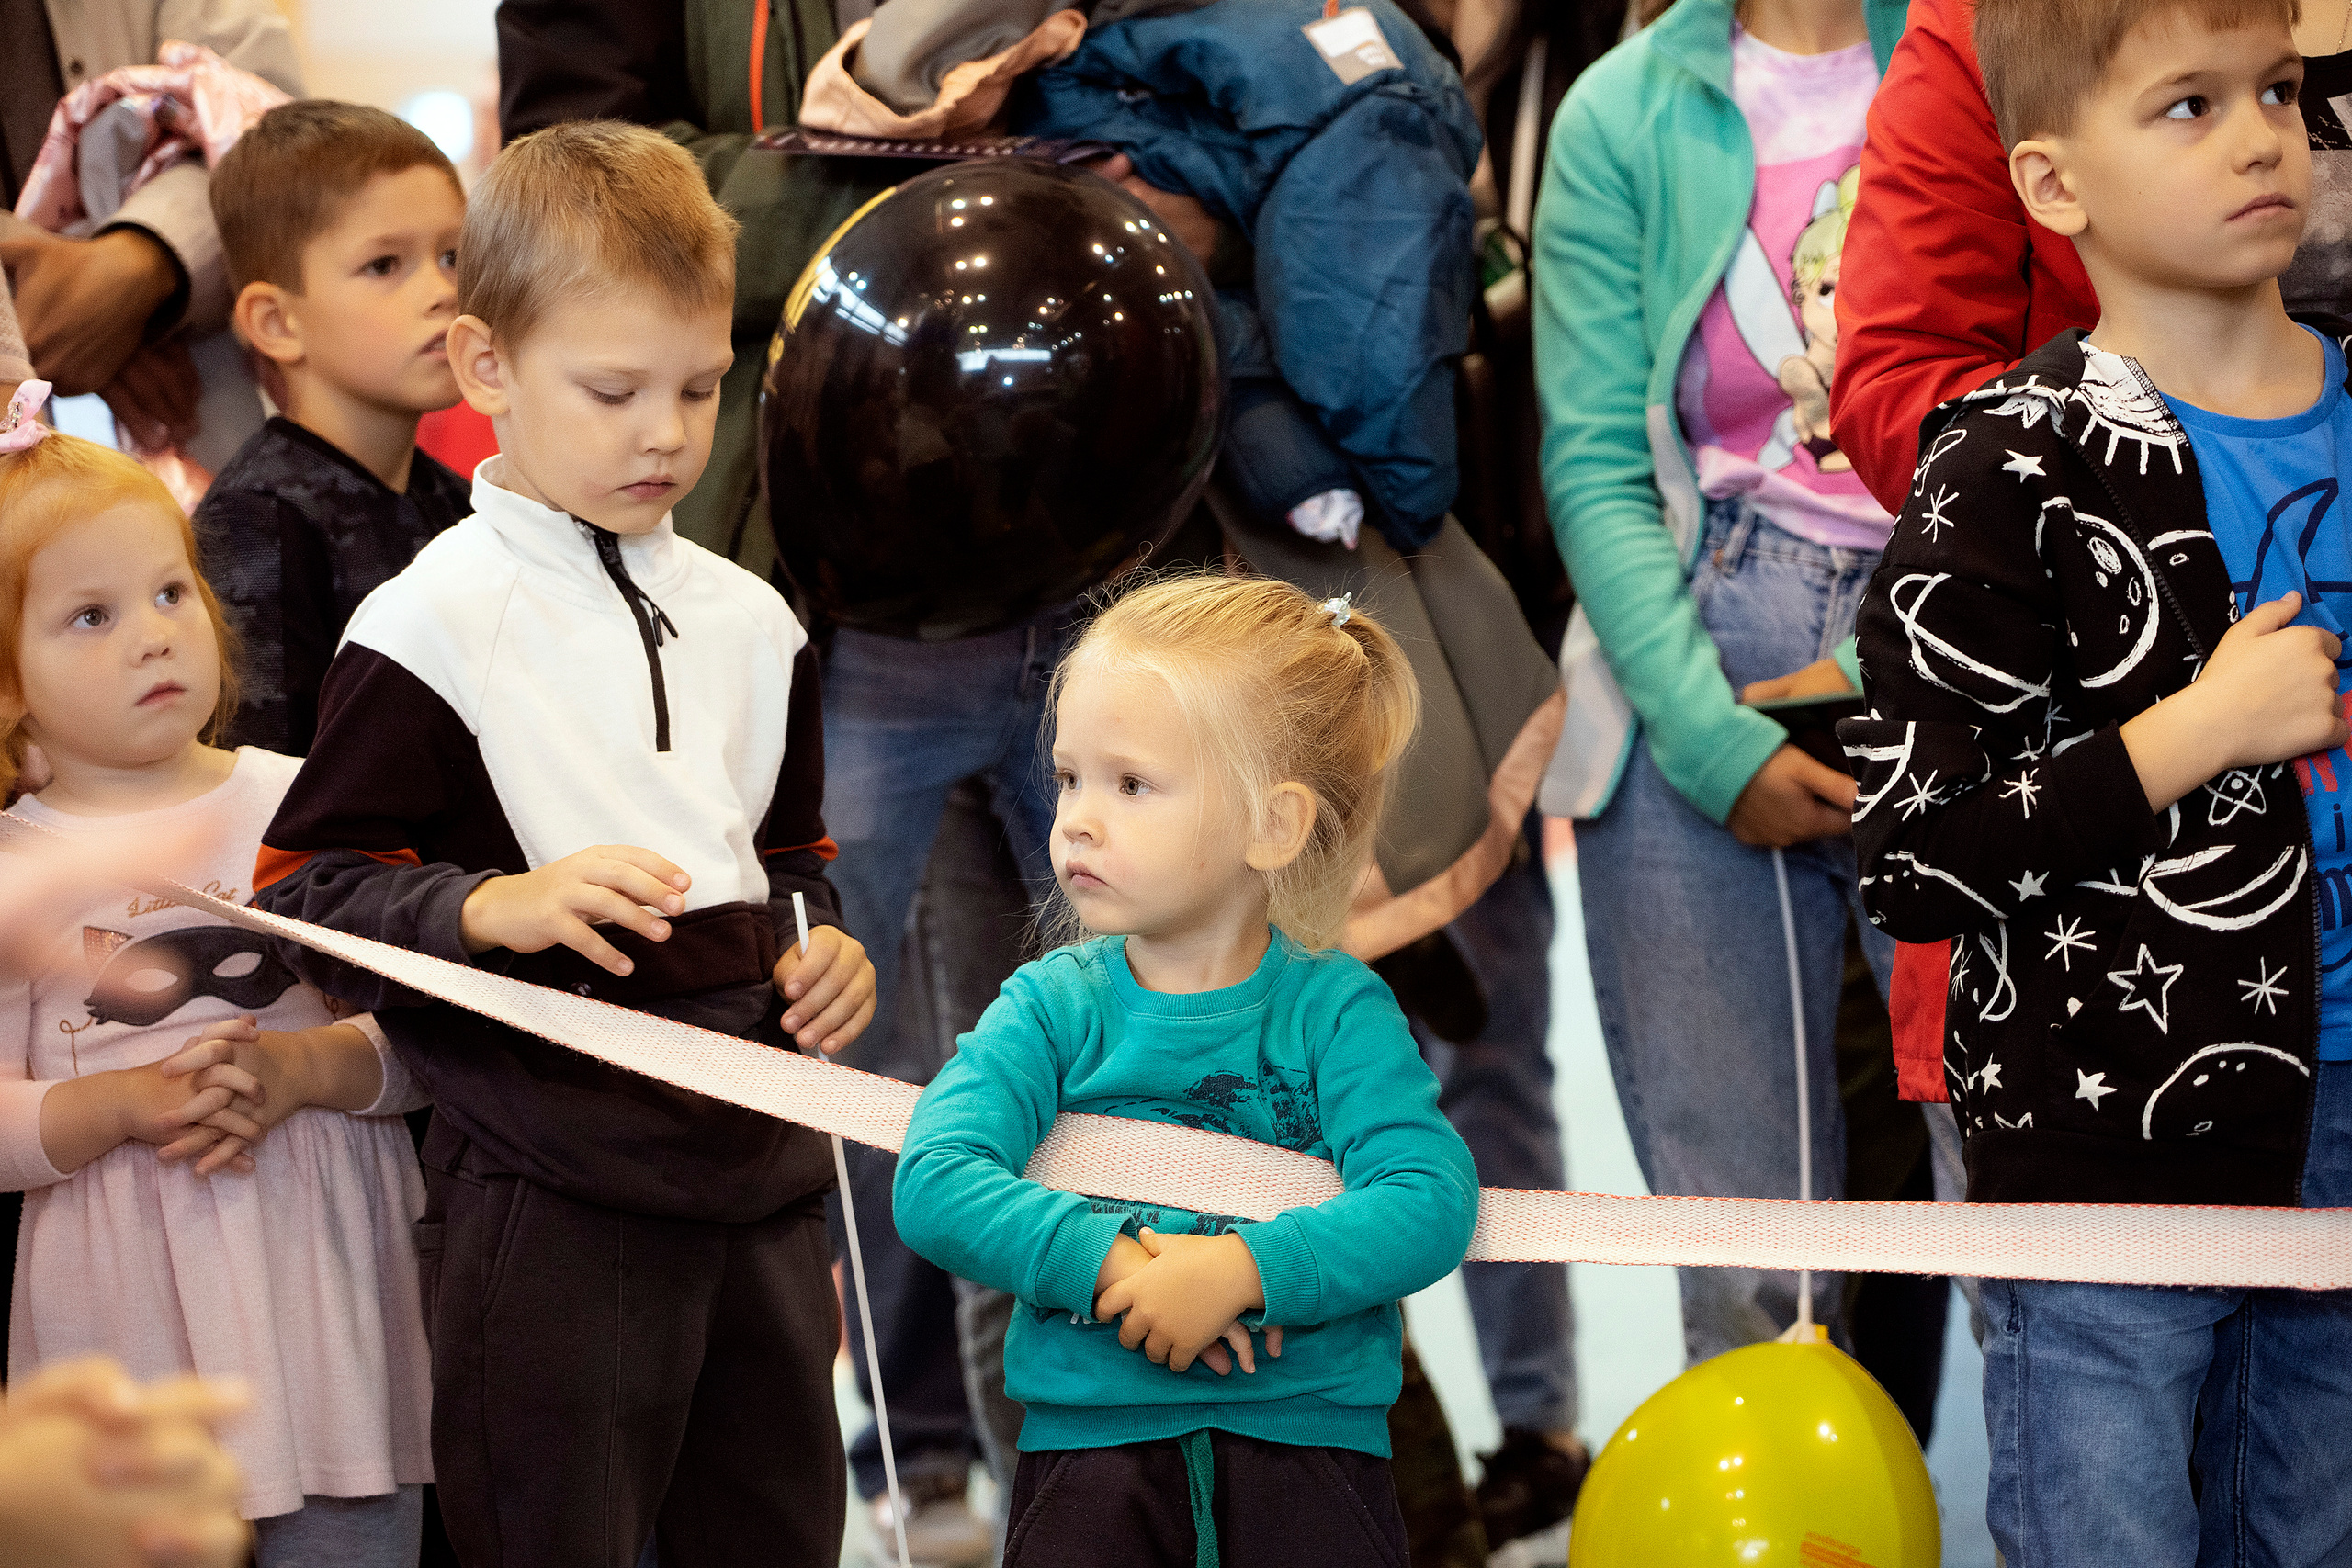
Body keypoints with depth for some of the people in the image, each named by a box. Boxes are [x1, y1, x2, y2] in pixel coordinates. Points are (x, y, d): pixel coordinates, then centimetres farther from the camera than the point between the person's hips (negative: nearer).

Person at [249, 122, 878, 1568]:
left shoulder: (749, 622, 14)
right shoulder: (430, 624, -7)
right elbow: (310, 884, -8)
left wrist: (823, 940, 6)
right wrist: (498, 904, -23)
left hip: (761, 1170, 6)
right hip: (551, 1188, -6)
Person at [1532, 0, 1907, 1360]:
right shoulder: (1628, 111, 6)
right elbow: (1595, 467, 2)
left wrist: (1887, 672, -10)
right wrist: (1714, 735, -9)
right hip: (1695, 670, 1)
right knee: (1745, 1258, 1)